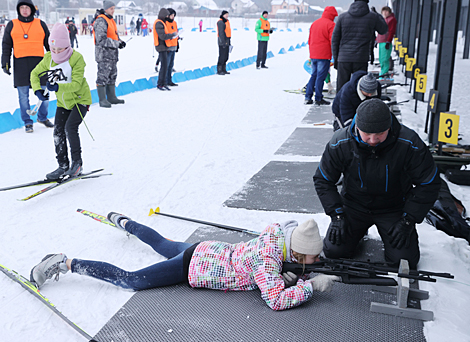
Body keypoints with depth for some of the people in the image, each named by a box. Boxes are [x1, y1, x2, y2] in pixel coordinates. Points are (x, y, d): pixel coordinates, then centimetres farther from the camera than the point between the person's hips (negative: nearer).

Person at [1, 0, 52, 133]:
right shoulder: (12, 25, 10)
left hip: (39, 62, 1)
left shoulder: (40, 24, 11)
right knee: (23, 96, 0)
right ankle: (27, 122, 10)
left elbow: (49, 44, 17)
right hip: (20, 64, -1)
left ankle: (42, 117, 22)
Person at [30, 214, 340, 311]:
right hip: (193, 268, -8)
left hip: (206, 251, 8)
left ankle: (122, 221, 57)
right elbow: (276, 301, -36)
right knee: (129, 280, -3)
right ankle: (65, 263, 2)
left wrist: (281, 273, 5)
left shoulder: (277, 230, -5)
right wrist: (311, 286, -27)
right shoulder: (269, 260, -30)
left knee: (162, 244, 34)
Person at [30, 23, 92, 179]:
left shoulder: (77, 58, -20)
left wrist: (58, 87, -42)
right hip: (63, 102, 6)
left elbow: (76, 84, -27)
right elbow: (35, 74, 9)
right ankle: (63, 166, 12)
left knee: (70, 127, -21)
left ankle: (77, 163, -7)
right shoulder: (48, 59, -4)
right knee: (58, 132, 1)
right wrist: (38, 89, -10)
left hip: (80, 99, -6)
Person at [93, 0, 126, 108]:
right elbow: (101, 39, -21)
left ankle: (111, 97, 24)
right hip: (104, 54, -10)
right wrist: (116, 44, -21)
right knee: (103, 76, -6)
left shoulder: (111, 20, 18)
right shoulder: (101, 21, -13)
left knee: (112, 76, 15)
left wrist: (120, 41, 3)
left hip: (112, 54, 10)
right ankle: (102, 100, -3)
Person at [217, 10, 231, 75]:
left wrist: (229, 41, 22)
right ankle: (219, 70, -6)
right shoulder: (220, 22, -12)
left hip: (227, 41, 9)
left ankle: (223, 69, 18)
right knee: (222, 56, -9)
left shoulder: (226, 21, 18)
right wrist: (223, 42, -22)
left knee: (226, 56, 11)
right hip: (222, 41, -9)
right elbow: (221, 33, -18)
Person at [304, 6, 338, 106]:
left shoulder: (314, 23, 15)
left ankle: (308, 97, 9)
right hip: (324, 56, -7)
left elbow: (310, 40, 19)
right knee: (320, 77, -2)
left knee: (313, 75, 14)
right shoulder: (330, 24, -8)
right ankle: (318, 99, 1)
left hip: (313, 55, 7)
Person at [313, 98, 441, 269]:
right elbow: (323, 180, -5)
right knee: (333, 251, -12)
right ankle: (358, 229, 20)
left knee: (404, 260, -14)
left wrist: (407, 220, -15)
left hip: (394, 209, -1)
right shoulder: (340, 144, -20)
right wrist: (337, 215, -13)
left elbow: (429, 183, -11)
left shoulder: (409, 144, -24)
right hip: (354, 206, 1)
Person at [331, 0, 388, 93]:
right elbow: (383, 30, 19)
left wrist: (335, 58, 12)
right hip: (361, 60, -1)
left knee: (341, 89, 5)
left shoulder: (342, 17, 3)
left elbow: (335, 39, 5)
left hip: (343, 59, 1)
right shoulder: (373, 17, 0)